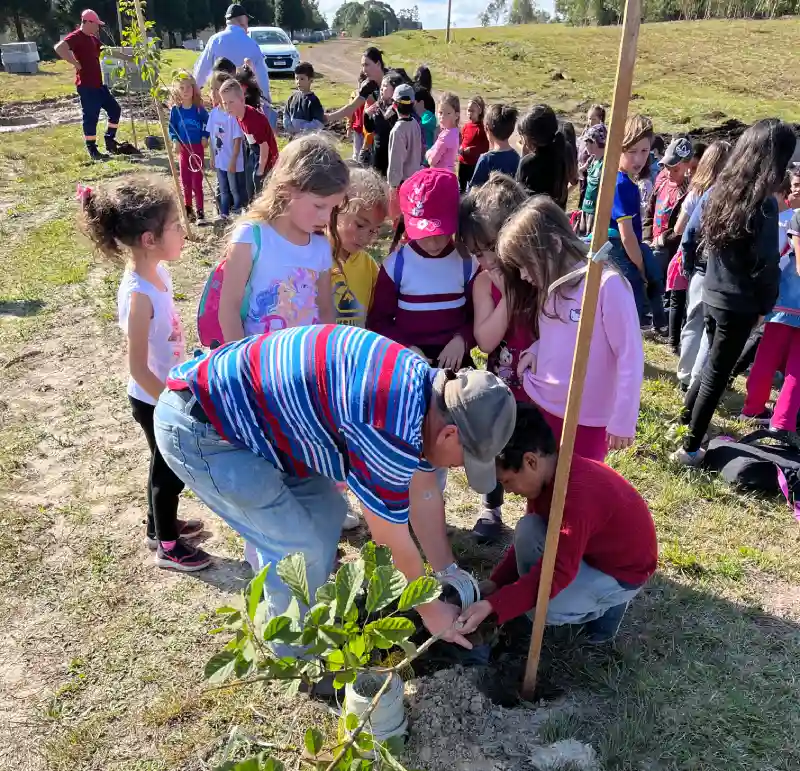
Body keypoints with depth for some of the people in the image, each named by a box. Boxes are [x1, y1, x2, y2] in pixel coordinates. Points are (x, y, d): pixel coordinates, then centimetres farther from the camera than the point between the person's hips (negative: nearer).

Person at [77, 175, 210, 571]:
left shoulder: (158, 273, -5)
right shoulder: (139, 295, -31)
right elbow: (139, 368, -26)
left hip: (170, 391, 8)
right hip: (155, 401, -8)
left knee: (165, 465, 25)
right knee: (171, 471, 11)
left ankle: (160, 526, 48)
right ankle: (168, 546, 34)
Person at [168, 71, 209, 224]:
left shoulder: (199, 109, -7)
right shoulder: (175, 110, -3)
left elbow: (207, 124, 5)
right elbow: (172, 128, 4)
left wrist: (205, 137, -8)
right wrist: (175, 141, -11)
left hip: (197, 147, -3)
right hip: (183, 147, 3)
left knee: (196, 181, -4)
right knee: (185, 180, 10)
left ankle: (200, 211, 3)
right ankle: (188, 208, 23)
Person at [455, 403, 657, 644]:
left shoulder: (579, 495, -38)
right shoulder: (547, 474, -9)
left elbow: (557, 572, -37)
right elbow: (530, 538, 1)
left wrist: (493, 605, -38)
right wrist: (495, 582, -6)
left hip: (623, 570, -8)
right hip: (587, 549, 8)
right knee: (528, 530, -13)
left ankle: (606, 605, 4)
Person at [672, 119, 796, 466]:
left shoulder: (722, 189, 2)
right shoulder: (763, 203, -20)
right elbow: (765, 265, -16)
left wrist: (719, 276, 13)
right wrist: (764, 305, -2)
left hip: (712, 295, 7)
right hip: (738, 303, -7)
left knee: (713, 364, 24)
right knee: (717, 373, 3)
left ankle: (686, 417, 38)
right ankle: (690, 448, 11)